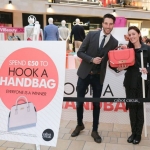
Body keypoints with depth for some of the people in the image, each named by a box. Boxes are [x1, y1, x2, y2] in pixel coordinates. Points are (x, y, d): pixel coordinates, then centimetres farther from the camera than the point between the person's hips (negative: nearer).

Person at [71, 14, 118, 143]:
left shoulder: (114, 42, -2)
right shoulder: (92, 34, -6)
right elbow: (80, 52, -6)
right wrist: (92, 59, -20)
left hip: (98, 76, 0)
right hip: (84, 73, 0)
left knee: (96, 104, 10)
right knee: (79, 101, 9)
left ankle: (95, 131, 26)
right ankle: (80, 125, 34)